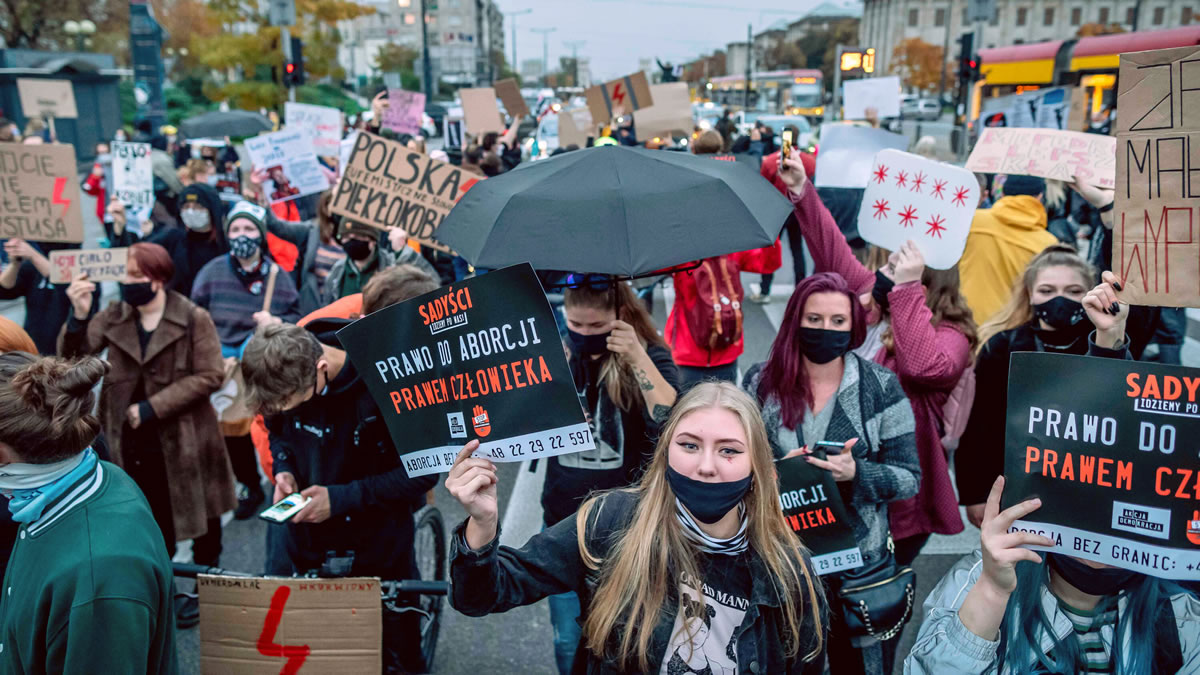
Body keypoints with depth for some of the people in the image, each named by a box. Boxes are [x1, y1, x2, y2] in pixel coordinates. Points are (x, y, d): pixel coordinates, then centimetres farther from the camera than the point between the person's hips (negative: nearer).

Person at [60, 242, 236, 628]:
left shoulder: (194, 319, -12)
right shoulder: (114, 317, 1)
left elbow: (210, 375, -16)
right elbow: (74, 356, -3)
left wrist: (153, 407, -18)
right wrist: (78, 314, -20)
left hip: (184, 438, -3)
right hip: (134, 442, 4)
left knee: (201, 515, 14)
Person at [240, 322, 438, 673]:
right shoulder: (286, 378, -12)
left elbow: (423, 471, -19)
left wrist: (342, 498, -24)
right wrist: (283, 469, -11)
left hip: (378, 554, -4)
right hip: (308, 552, 4)